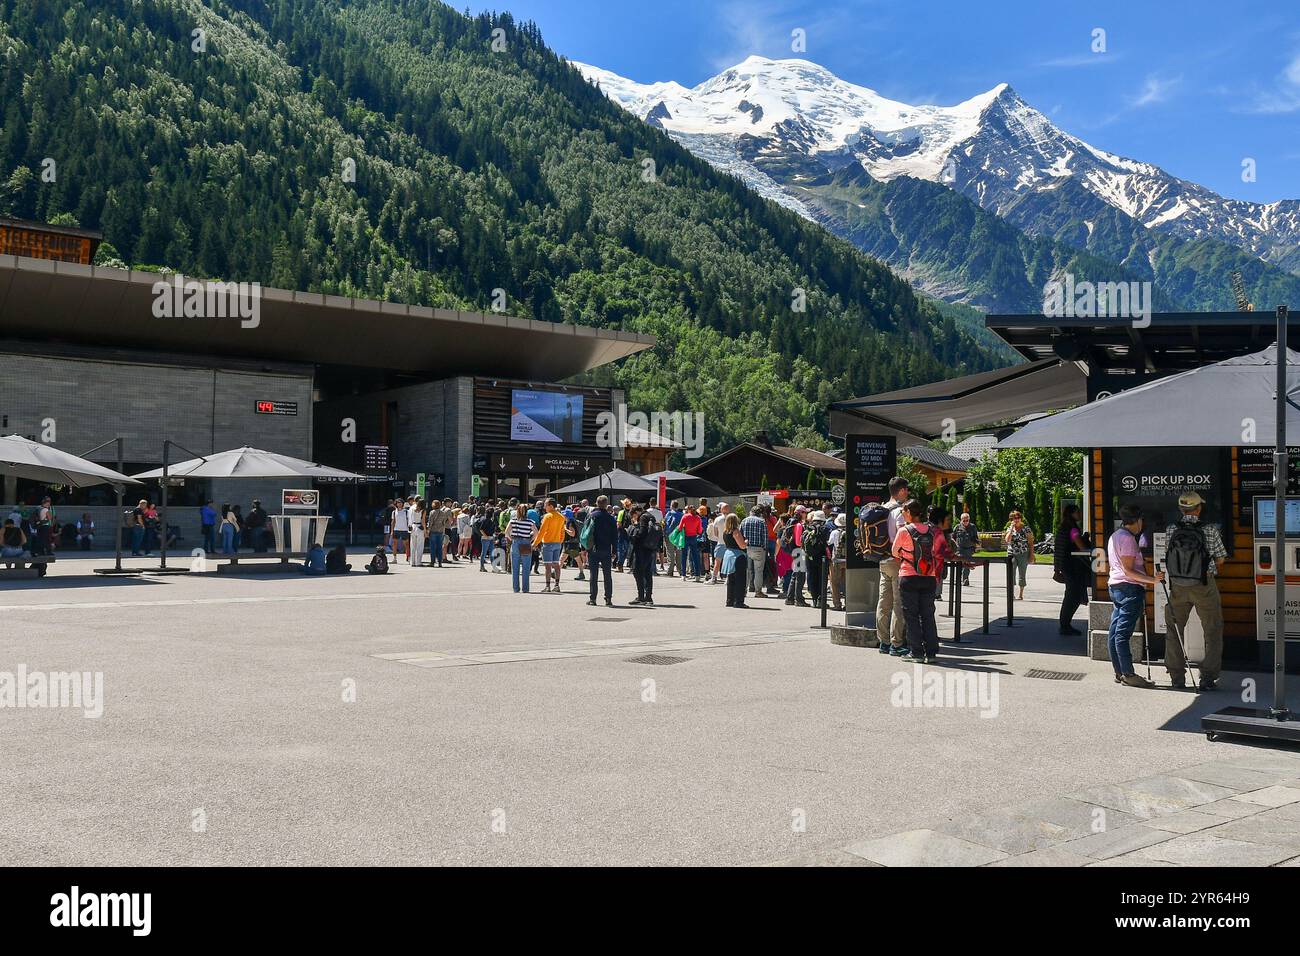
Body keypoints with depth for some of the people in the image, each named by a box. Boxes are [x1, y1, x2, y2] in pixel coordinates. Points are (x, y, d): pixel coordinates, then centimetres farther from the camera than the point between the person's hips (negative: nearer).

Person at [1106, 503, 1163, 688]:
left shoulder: (1115, 536, 18)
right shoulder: (1128, 538, -13)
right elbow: (1128, 570, -18)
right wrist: (1152, 580, -22)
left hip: (1115, 586, 10)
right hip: (1130, 587, -10)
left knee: (1115, 632, 8)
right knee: (1123, 633, -10)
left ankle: (1119, 673, 13)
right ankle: (1128, 674, -9)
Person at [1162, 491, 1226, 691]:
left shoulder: (1171, 530, -7)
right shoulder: (1210, 531, -12)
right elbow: (1220, 559, -3)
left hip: (1178, 586, 2)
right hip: (1203, 586, -2)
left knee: (1174, 630, 16)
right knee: (1213, 631, 12)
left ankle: (1177, 677, 20)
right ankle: (1208, 678, 9)